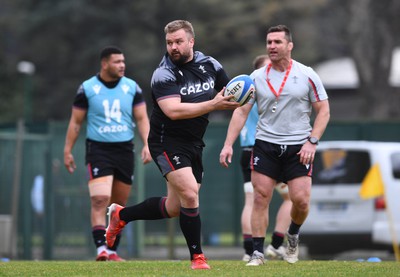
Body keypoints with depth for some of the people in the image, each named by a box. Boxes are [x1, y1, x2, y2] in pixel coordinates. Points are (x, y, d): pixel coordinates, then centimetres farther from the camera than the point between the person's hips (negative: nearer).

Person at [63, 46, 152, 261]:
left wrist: (147, 144, -7)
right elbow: (76, 122, 5)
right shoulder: (87, 88, -1)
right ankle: (101, 248, -22)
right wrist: (68, 150, 3)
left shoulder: (132, 87, 6)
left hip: (124, 149, 3)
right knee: (100, 199, -19)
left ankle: (112, 251, 16)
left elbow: (142, 118, 6)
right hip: (98, 149, -3)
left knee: (119, 204, 7)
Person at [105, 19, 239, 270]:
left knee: (174, 208, 12)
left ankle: (121, 215, 34)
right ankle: (197, 256, -10)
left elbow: (232, 96, 11)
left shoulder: (210, 64, 2)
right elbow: (173, 110, -28)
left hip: (194, 144, 7)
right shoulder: (164, 74, -15)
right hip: (168, 143, -7)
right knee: (190, 193, -22)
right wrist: (213, 104, -33)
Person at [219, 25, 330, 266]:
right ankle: (258, 253, 1)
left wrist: (312, 142, -9)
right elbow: (241, 112, 4)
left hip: (298, 147, -1)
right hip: (265, 144, 1)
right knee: (261, 198, -6)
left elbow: (323, 111, 2)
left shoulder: (307, 75, -1)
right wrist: (228, 144, -5)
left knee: (301, 200, -9)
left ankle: (293, 237, 22)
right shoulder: (257, 77, 3)